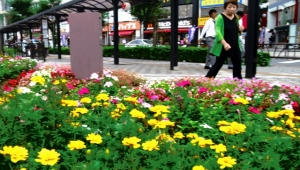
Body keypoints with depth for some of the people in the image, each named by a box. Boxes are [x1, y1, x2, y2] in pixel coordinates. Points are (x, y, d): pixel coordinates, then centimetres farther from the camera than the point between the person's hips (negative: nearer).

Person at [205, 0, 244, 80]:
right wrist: (224, 43, -37)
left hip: (235, 46, 6)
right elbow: (218, 32, -25)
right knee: (218, 65, 0)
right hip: (223, 47, -6)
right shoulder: (220, 17, -13)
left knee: (237, 64, 9)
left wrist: (240, 30, -2)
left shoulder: (236, 18, 8)